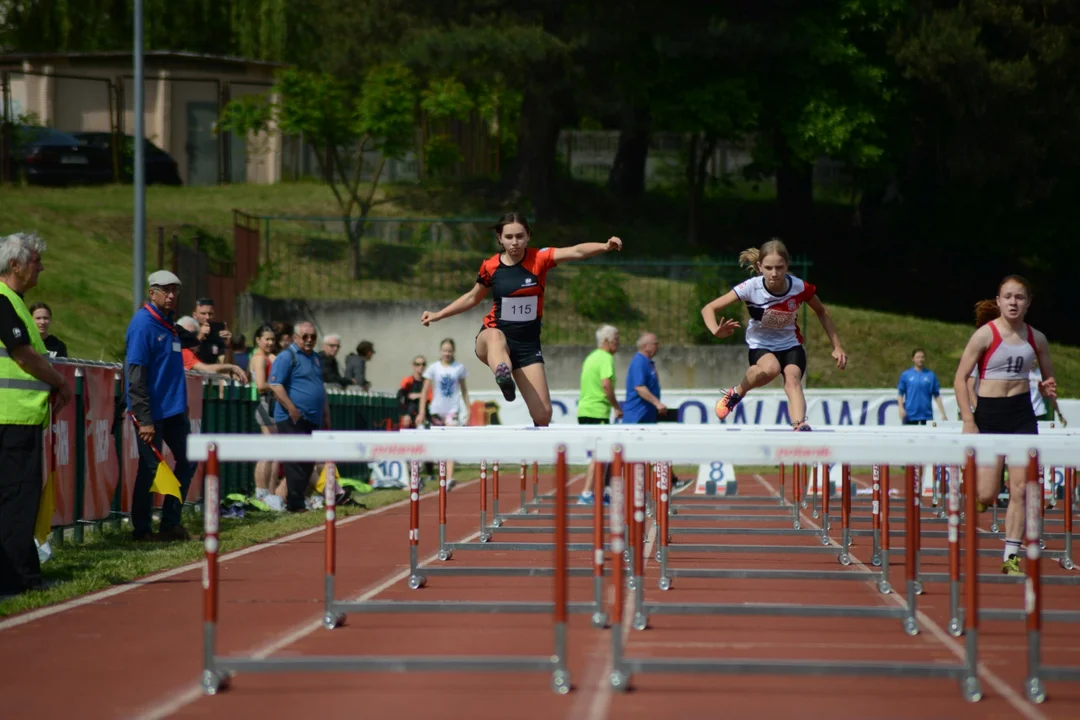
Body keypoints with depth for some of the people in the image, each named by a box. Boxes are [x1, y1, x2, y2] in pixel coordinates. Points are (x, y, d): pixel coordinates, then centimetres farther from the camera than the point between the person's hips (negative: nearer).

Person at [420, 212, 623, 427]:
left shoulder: (539, 259, -6)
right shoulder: (490, 267, 0)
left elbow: (576, 251, -23)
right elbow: (472, 298, 19)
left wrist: (605, 246, -40)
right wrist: (438, 315, 21)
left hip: (528, 345, 1)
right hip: (492, 336, -1)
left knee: (543, 414, -8)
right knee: (496, 337, -42)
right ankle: (502, 375, -76)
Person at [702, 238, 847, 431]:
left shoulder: (800, 287, -17)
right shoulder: (751, 288, -21)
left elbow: (822, 313, 5)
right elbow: (709, 309, -19)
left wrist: (837, 347, 3)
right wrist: (717, 331, -41)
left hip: (791, 345, 1)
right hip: (761, 345, -1)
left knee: (793, 379, -30)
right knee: (771, 368, -36)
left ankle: (800, 427, -49)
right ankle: (736, 393, -10)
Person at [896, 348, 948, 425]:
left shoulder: (931, 375, 4)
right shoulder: (905, 375, 4)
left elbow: (937, 395, 5)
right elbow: (900, 393, 4)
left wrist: (943, 414, 2)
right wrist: (901, 409, -10)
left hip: (927, 415, 0)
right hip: (910, 415, 0)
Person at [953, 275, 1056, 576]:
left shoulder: (1036, 338, 6)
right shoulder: (986, 334, -6)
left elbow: (1048, 379, 19)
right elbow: (960, 377, -6)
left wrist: (1048, 389, -6)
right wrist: (968, 421, -13)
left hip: (1022, 415, 3)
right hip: (989, 413, -3)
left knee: (1020, 489, -4)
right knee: (986, 496, -8)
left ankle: (1012, 556, 2)